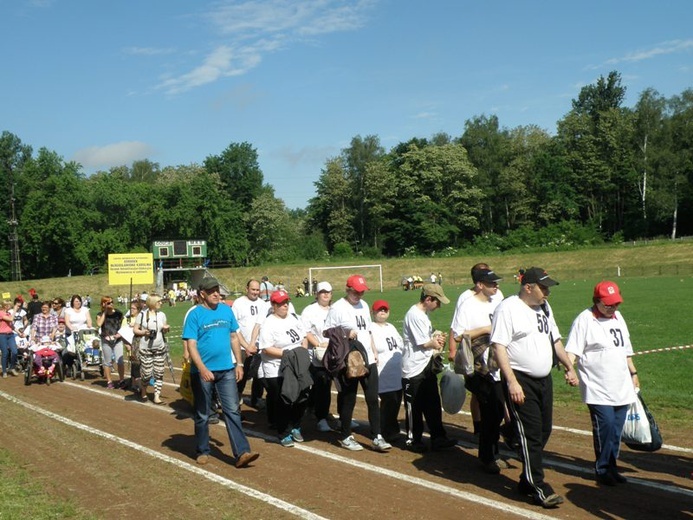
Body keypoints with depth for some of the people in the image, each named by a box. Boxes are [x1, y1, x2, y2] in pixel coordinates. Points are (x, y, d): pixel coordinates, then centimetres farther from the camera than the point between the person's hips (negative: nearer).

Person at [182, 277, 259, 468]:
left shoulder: (226, 311, 6)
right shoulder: (195, 314, -8)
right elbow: (191, 345, -13)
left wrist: (239, 363, 9)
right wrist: (203, 369, -24)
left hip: (227, 370, 3)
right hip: (203, 371, -3)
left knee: (233, 411, 0)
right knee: (202, 415, 10)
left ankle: (242, 453, -1)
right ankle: (202, 451, 25)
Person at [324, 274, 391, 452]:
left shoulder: (364, 305, 12)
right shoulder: (337, 308, -11)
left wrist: (374, 351, 15)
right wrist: (345, 334, -22)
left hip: (368, 360, 6)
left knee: (373, 399, 5)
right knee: (348, 400, 5)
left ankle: (377, 438, 11)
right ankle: (346, 437, 20)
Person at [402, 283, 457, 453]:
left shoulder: (423, 314, 11)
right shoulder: (415, 315, -20)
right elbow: (423, 343, -20)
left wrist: (435, 341, -5)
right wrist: (436, 342, -2)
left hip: (427, 366, 10)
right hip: (414, 369, -10)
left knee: (433, 404, 14)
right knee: (414, 407, 4)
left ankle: (438, 438, 21)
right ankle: (413, 440, 16)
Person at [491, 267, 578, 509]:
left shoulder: (544, 307, 12)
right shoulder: (508, 308, -13)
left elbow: (555, 339, 22)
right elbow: (499, 347, -18)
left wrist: (569, 367, 16)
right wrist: (512, 382, -24)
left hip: (544, 380, 8)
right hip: (521, 381, -8)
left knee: (543, 432, 12)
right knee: (530, 434, -5)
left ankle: (527, 481, 25)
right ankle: (539, 489, 3)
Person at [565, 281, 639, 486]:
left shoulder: (618, 317, 14)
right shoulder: (584, 319, -8)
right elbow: (572, 350, -15)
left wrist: (633, 372, 27)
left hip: (622, 386, 7)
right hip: (597, 387, -7)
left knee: (616, 427, 8)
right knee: (605, 424, -12)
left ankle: (610, 467, 20)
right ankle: (602, 469, 3)